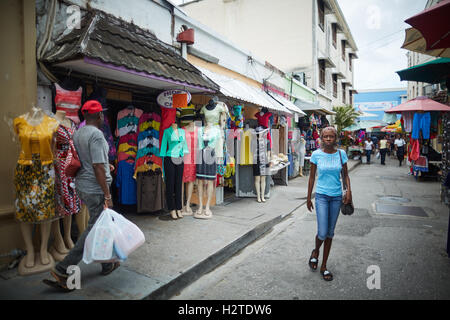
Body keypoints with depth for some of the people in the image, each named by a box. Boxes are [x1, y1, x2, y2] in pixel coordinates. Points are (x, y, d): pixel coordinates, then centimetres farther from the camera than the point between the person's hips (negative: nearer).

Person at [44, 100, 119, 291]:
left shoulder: (77, 133, 9)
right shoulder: (96, 134, -18)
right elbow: (98, 167, -22)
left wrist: (105, 165, 27)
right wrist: (107, 194, -18)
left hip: (82, 185, 9)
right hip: (95, 189, -9)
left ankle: (107, 265, 30)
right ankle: (63, 270, 4)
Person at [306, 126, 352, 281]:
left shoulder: (341, 154, -1)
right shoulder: (316, 154, -5)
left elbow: (345, 174, 9)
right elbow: (312, 177, 2)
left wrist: (348, 190, -8)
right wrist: (308, 198, 4)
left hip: (336, 196, 2)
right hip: (321, 196, -2)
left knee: (330, 233, 9)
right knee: (322, 233, -9)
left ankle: (324, 266, 23)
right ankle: (316, 251, 26)